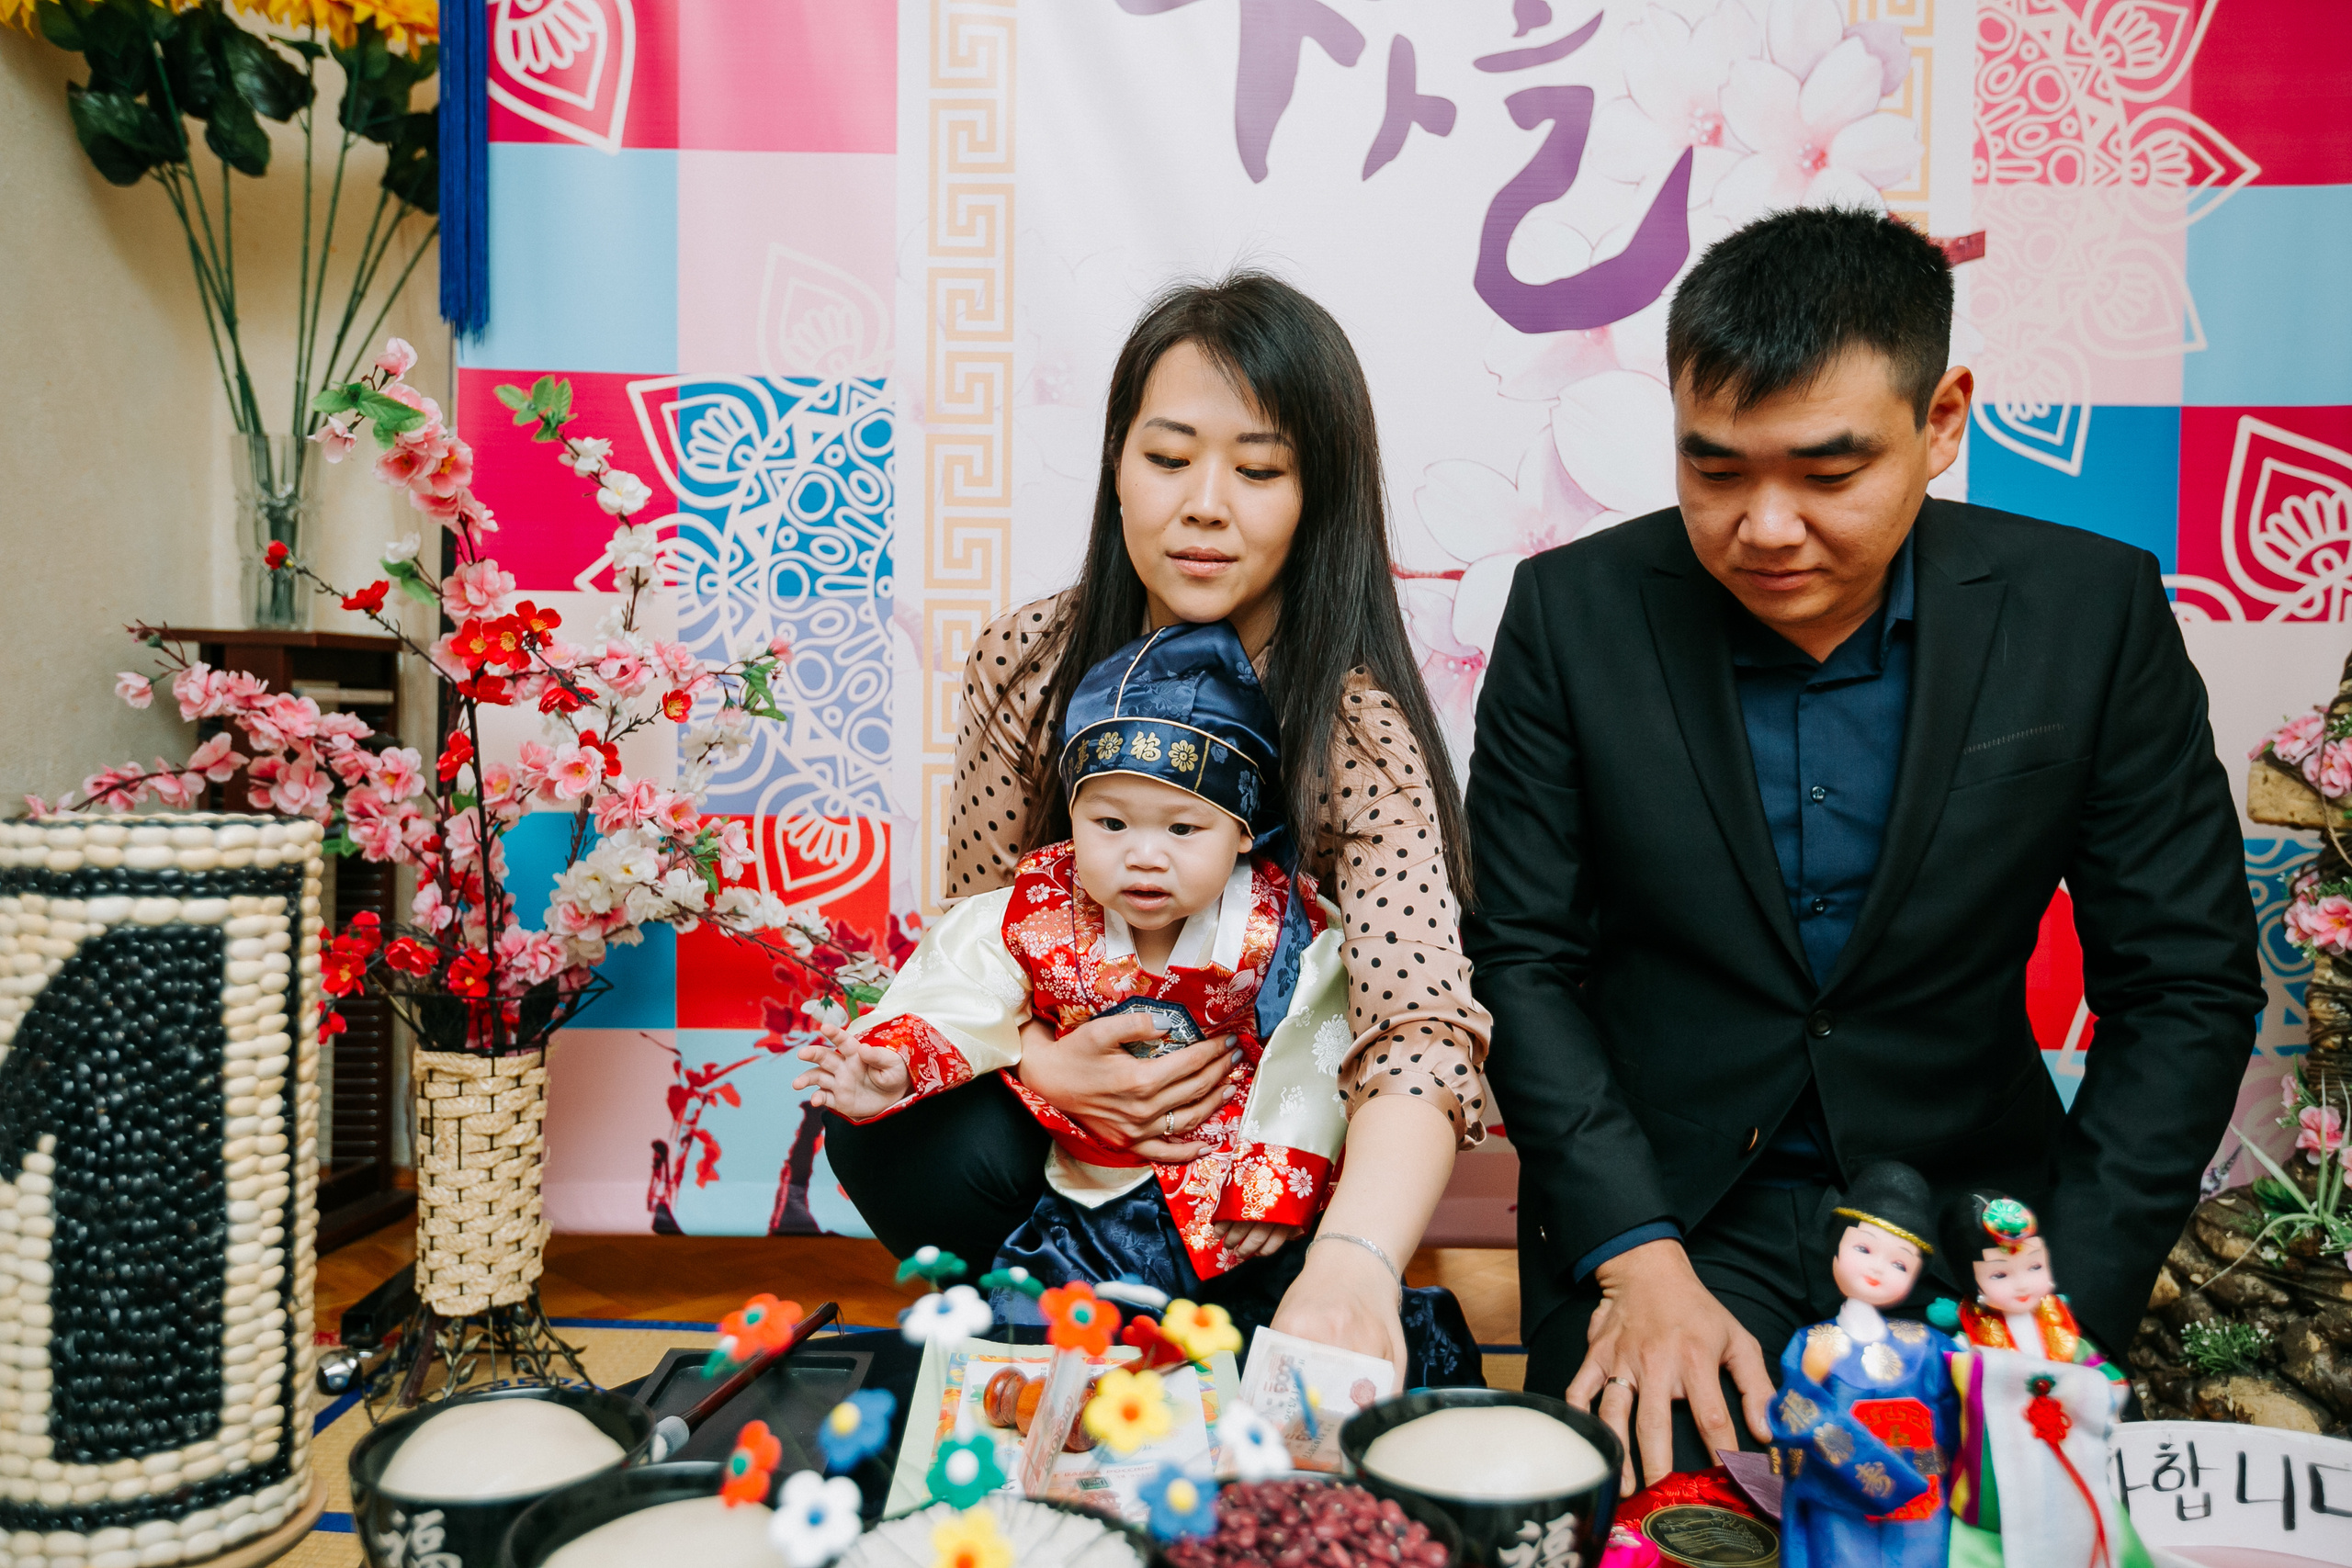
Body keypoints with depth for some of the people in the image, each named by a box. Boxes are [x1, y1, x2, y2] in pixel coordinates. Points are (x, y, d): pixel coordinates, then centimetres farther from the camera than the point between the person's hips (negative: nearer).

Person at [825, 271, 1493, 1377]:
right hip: (1062, 1100, 3)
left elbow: (1422, 1031, -37)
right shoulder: (1027, 663, -11)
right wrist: (1040, 1064, -24)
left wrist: (1353, 1260, -56)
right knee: (887, 1132, -26)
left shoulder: (1355, 728, -23)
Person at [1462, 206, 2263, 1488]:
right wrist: (1638, 1260, -16)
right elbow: (1522, 961, -6)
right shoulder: (1575, 610, -8)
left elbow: (2186, 988, -2)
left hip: (1963, 1205, 2)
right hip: (1651, 1212, -1)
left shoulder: (2091, 610, -6)